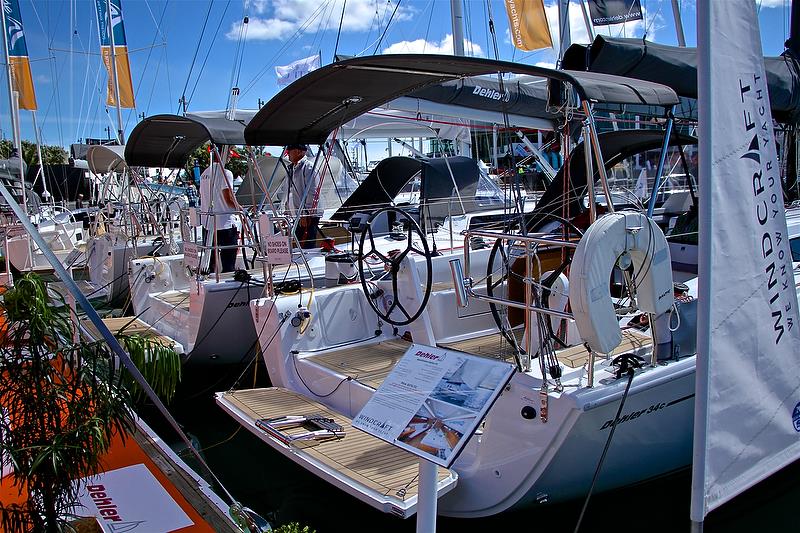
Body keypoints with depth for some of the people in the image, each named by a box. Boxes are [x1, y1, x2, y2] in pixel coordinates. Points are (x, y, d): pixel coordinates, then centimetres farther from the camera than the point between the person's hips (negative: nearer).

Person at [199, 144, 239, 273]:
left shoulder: (204, 174, 13)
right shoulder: (225, 173, -11)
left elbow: (202, 198, 18)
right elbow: (228, 199, -16)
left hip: (207, 224, 8)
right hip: (225, 224, -8)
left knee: (210, 264, 11)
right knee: (229, 266, -3)